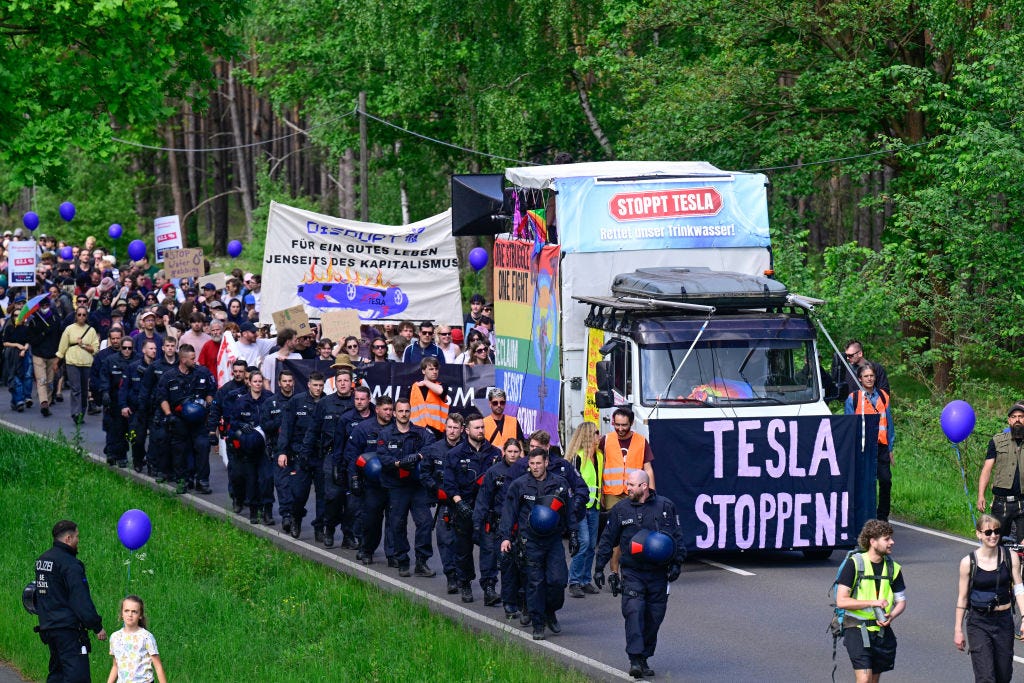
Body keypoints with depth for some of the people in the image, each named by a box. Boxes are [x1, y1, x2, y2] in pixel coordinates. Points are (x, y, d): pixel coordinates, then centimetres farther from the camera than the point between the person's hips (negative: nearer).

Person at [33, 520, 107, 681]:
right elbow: (81, 600, -16)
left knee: (56, 673, 16)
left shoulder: (42, 560, 13)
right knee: (77, 675, -13)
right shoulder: (70, 564, -15)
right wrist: (97, 626, -9)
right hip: (68, 629, -9)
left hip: (47, 626, 9)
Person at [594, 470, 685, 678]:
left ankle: (645, 658, 18)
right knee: (634, 612, -15)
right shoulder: (621, 509, 5)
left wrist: (677, 563, 0)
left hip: (658, 573, 1)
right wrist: (600, 567, 9)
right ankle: (635, 660, -18)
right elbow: (608, 539, 11)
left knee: (654, 616, 4)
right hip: (632, 573, -1)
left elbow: (677, 537, 7)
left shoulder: (665, 507, 2)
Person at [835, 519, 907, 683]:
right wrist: (872, 603, -20)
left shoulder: (893, 568, 6)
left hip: (882, 631, 5)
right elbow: (841, 601, -13)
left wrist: (891, 616, -8)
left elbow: (901, 600, 14)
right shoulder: (854, 564, -9)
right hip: (857, 629, -5)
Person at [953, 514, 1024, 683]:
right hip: (978, 623, -2)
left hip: (1004, 620, 3)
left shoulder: (1010, 557, -2)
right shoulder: (969, 562, -6)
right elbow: (962, 598, 1)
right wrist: (958, 630, 3)